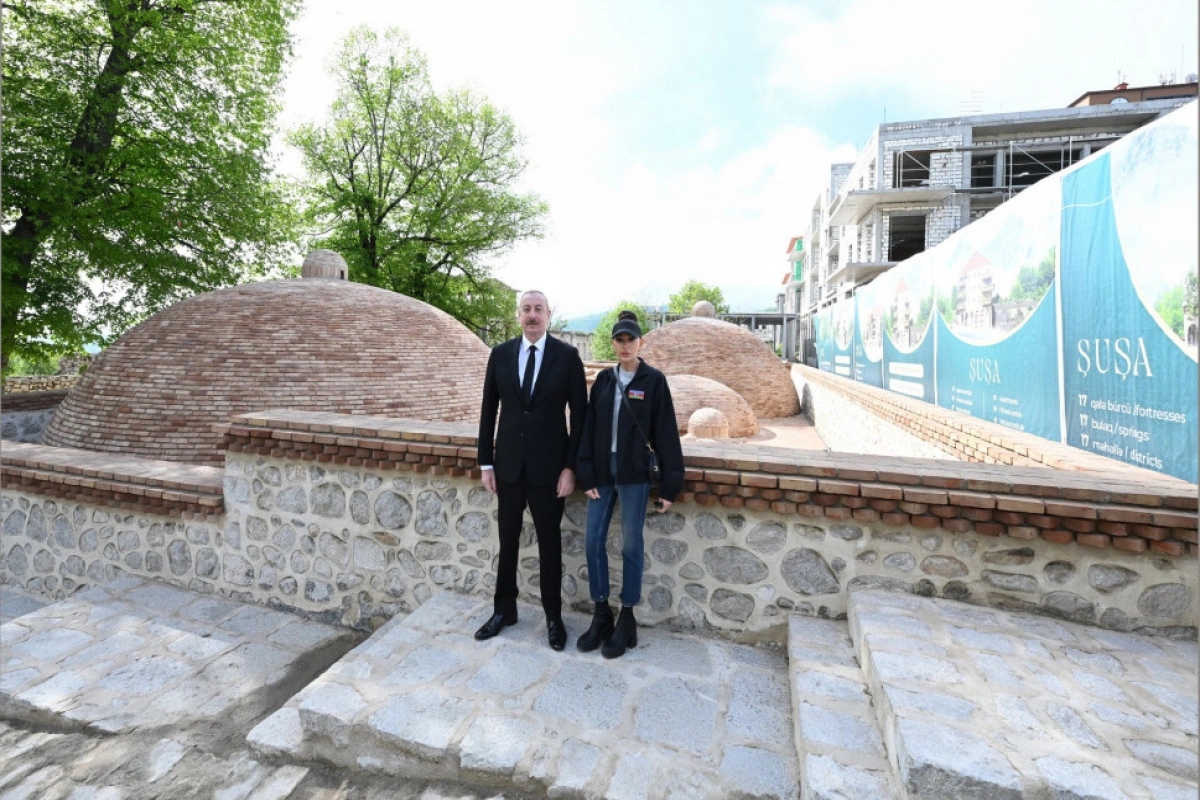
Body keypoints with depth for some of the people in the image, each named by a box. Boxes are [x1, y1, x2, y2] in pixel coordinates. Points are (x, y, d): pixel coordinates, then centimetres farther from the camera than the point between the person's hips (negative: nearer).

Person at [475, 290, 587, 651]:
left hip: (549, 466, -2)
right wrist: (485, 462, 3)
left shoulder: (567, 356, -6)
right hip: (509, 464, 3)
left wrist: (571, 466, -9)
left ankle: (553, 616, 29)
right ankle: (504, 610, 34)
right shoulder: (500, 354, 2)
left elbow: (579, 414, -5)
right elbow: (489, 410, 5)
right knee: (507, 540, 15)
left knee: (549, 542, 11)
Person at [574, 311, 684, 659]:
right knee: (593, 540, 5)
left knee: (631, 545, 5)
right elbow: (589, 428, 5)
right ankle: (601, 614, 23)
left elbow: (666, 433, -4)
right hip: (602, 472, 4)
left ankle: (627, 619, 22)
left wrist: (670, 484, -6)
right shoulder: (604, 379, 7)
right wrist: (586, 474, -1)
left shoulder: (654, 380, -4)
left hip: (635, 474, -4)